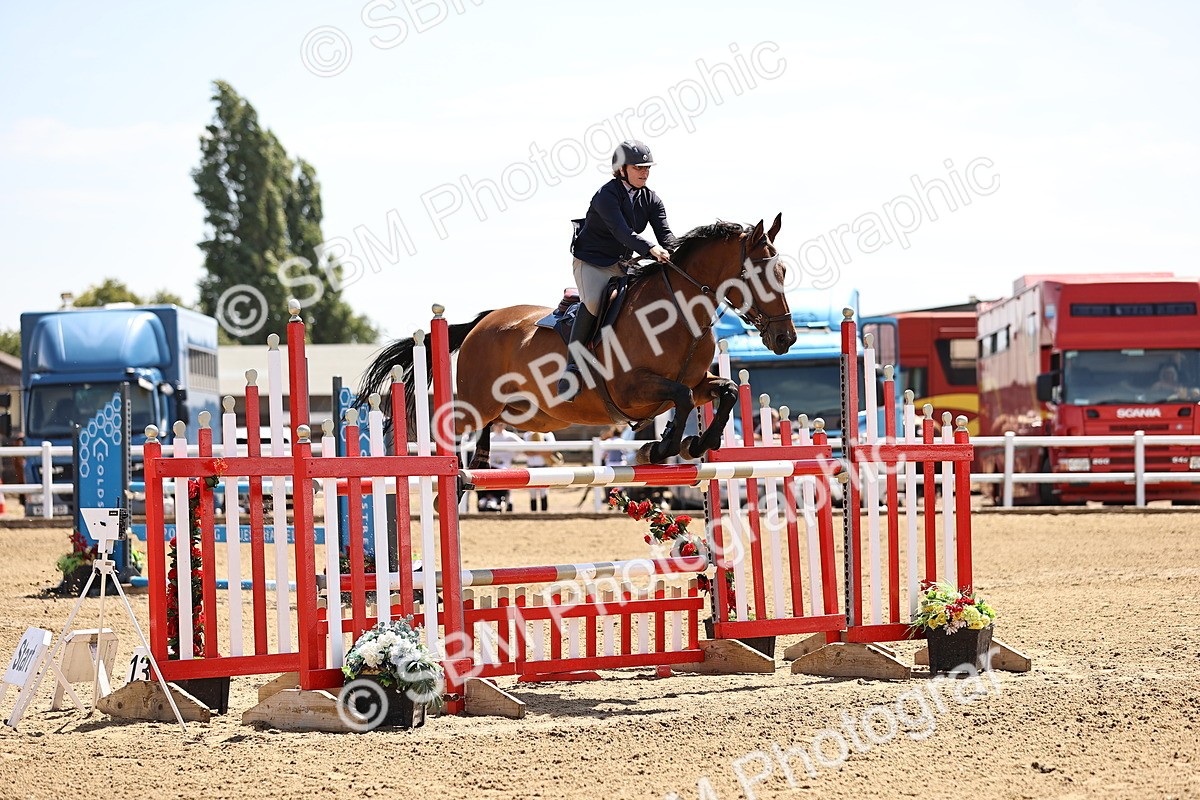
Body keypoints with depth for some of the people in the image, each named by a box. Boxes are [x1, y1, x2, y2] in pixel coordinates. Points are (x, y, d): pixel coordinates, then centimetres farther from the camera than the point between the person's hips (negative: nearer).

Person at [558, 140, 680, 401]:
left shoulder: (651, 200, 4)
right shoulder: (606, 196, -17)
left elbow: (665, 234, -9)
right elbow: (622, 232, -32)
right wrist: (650, 249, -48)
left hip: (623, 263, 7)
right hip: (592, 261, -7)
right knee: (592, 302, -33)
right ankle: (571, 366, -26)